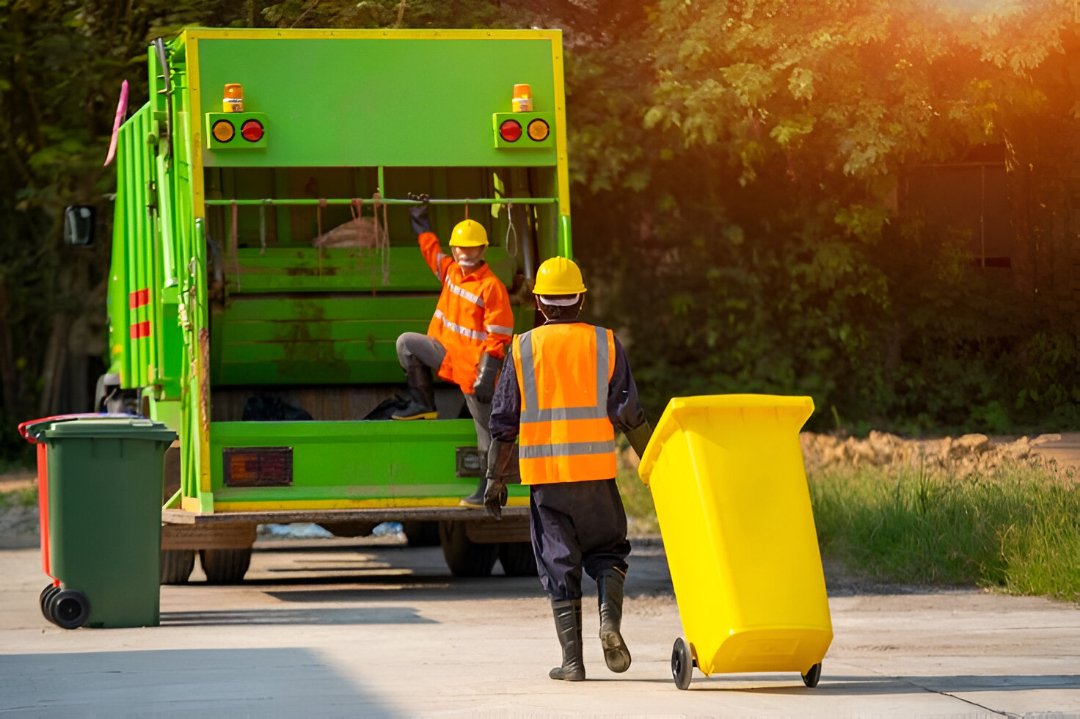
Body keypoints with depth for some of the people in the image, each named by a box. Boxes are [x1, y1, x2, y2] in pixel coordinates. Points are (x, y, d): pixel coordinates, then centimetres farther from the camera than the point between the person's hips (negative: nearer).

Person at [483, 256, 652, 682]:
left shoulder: (522, 349, 2)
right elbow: (630, 415, 0)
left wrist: (496, 479, 9)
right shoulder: (606, 345, 2)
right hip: (596, 471, 0)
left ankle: (572, 659, 1)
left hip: (544, 475, 0)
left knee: (559, 565, 5)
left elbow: (503, 422, 3)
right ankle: (610, 617, -12)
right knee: (607, 550, 15)